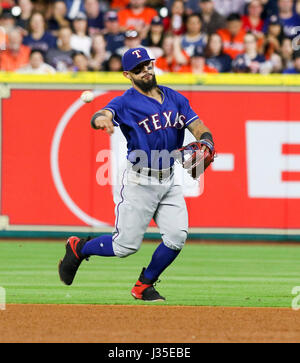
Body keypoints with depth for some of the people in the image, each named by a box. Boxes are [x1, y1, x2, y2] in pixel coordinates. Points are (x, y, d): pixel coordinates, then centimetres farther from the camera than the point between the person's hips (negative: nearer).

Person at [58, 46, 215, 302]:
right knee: (127, 245, -4)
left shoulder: (175, 98, 8)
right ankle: (78, 248, 24)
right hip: (140, 182, -5)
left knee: (177, 237, -8)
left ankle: (144, 286, 14)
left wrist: (205, 146, -18)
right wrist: (101, 119, -55)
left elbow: (199, 128, 5)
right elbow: (102, 116, -29)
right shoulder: (126, 102, -10)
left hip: (170, 181, 5)